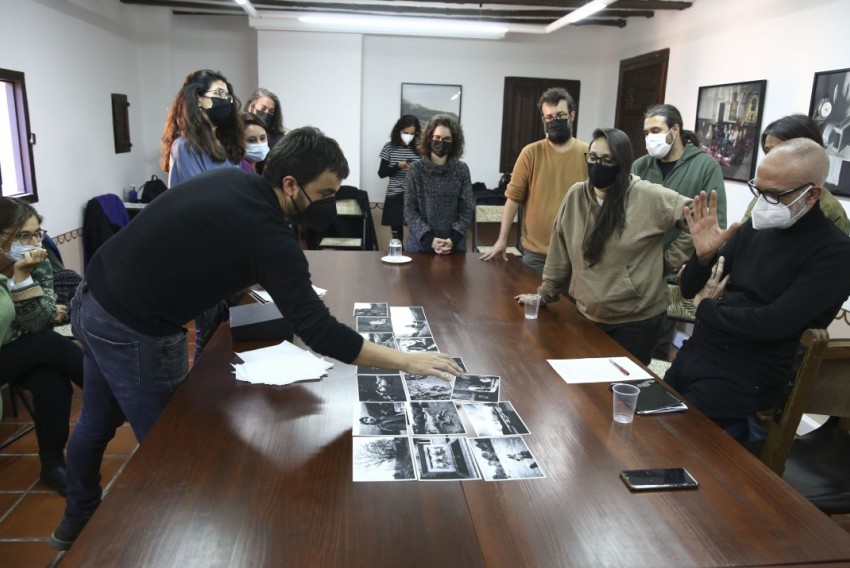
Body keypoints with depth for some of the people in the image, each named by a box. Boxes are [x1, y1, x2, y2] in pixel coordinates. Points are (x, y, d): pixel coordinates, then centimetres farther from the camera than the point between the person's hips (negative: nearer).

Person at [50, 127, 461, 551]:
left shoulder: (231, 179, 0)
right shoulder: (266, 235, -25)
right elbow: (317, 331, -29)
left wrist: (286, 279, 13)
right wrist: (407, 361, -25)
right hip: (132, 333, -9)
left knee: (96, 421, 27)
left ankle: (77, 518, 50)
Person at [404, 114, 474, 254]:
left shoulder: (462, 169, 2)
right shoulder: (416, 169, -1)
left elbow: (466, 210, 1)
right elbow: (409, 210, -4)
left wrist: (453, 239, -13)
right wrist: (429, 238, -15)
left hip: (454, 245, 1)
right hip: (420, 243, -1)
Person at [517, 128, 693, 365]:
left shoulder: (650, 197, -12)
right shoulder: (575, 196, -1)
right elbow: (561, 253, 6)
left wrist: (668, 260, -7)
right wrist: (545, 294, 12)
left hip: (637, 319, -3)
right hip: (587, 316, 3)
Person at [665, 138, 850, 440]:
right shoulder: (755, 228, 4)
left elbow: (772, 324, -24)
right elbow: (690, 290, 6)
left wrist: (706, 308, -9)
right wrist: (703, 255, -14)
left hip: (742, 381, -6)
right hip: (692, 356, 7)